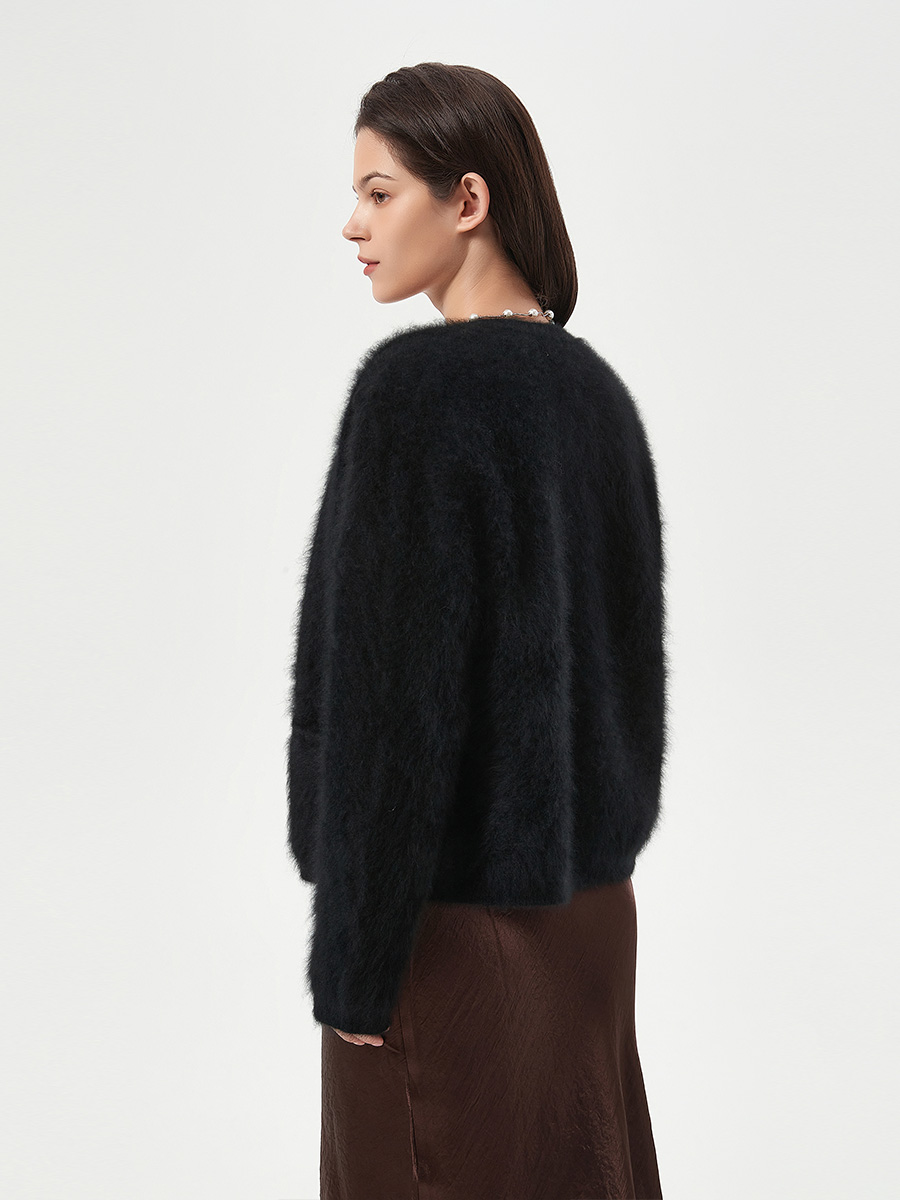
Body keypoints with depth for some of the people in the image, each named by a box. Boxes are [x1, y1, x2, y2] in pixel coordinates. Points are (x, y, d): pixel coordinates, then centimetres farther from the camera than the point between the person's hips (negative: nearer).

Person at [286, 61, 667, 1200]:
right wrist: (588, 845, 19)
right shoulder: (592, 386, 7)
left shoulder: (419, 384, -17)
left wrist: (353, 957, -14)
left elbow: (395, 679, -20)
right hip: (588, 902, 8)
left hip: (454, 915, -8)